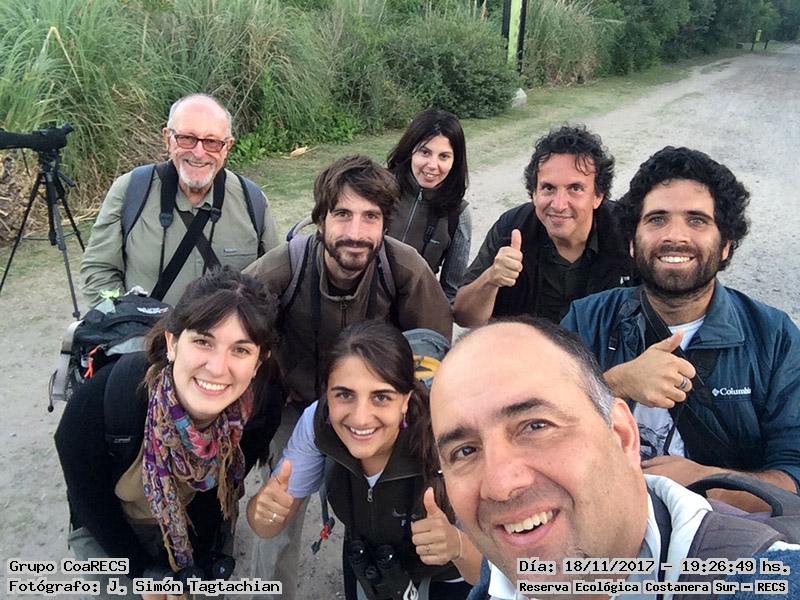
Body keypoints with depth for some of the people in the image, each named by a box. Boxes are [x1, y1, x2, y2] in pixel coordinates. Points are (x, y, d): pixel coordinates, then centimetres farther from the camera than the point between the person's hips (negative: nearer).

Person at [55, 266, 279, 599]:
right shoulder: (104, 396, -37)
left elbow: (221, 487, -8)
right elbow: (87, 496, -18)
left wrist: (195, 563, -6)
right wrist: (146, 571, -11)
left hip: (201, 523, 3)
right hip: (110, 529, -2)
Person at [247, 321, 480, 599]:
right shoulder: (317, 422, -29)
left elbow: (487, 574, -28)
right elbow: (268, 527, -17)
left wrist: (457, 547, -50)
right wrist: (264, 508, -40)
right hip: (363, 559, 2)